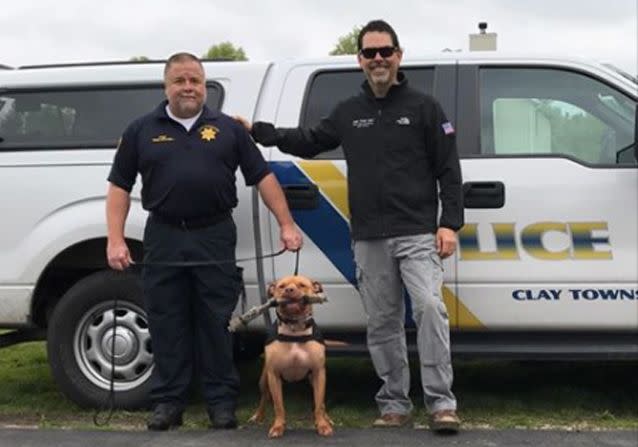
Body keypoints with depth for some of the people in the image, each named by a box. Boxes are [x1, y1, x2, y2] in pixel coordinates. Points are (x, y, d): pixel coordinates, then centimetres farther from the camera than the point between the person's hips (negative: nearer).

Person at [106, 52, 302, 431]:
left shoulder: (228, 128, 8)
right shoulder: (142, 130, 8)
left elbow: (263, 177, 7)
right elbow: (120, 187, 7)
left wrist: (286, 224, 0)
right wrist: (116, 240, -3)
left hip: (215, 236, -1)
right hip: (163, 237, 1)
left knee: (216, 322, 3)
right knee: (167, 324, 6)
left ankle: (222, 401, 13)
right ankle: (168, 402, 16)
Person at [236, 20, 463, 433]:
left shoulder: (424, 107, 2)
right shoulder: (348, 113, 14)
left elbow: (448, 170, 0)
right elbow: (310, 142, 27)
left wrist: (449, 224, -8)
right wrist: (258, 131, 20)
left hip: (417, 234, -4)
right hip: (368, 239, 4)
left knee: (429, 307, -18)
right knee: (382, 322, 7)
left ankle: (442, 403, -13)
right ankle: (395, 404, 17)